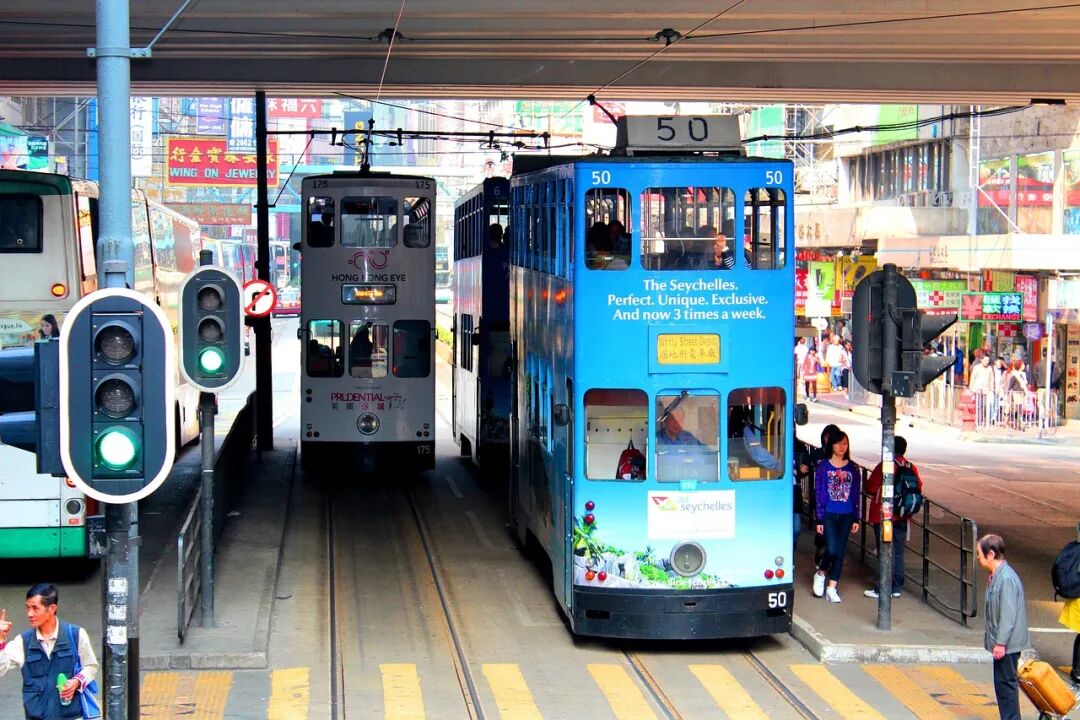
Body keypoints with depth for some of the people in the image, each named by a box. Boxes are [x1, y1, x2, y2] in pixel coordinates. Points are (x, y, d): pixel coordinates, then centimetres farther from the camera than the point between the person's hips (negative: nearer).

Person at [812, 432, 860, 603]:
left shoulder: (852, 468, 7)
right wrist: (819, 519, -6)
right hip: (828, 514, -3)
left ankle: (832, 588, 11)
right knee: (832, 549, -13)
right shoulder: (823, 466, -1)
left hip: (846, 516, 3)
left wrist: (856, 519, 6)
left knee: (840, 552, 3)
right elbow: (818, 493, -2)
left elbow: (856, 495, 9)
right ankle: (821, 574, 16)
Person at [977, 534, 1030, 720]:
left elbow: (1008, 614, -22)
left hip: (1007, 643, -10)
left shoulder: (1007, 579, -21)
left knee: (1006, 682, -4)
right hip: (1000, 641, 10)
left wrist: (1001, 643, -21)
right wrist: (993, 639, 21)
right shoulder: (995, 576, 9)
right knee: (1002, 682, 15)